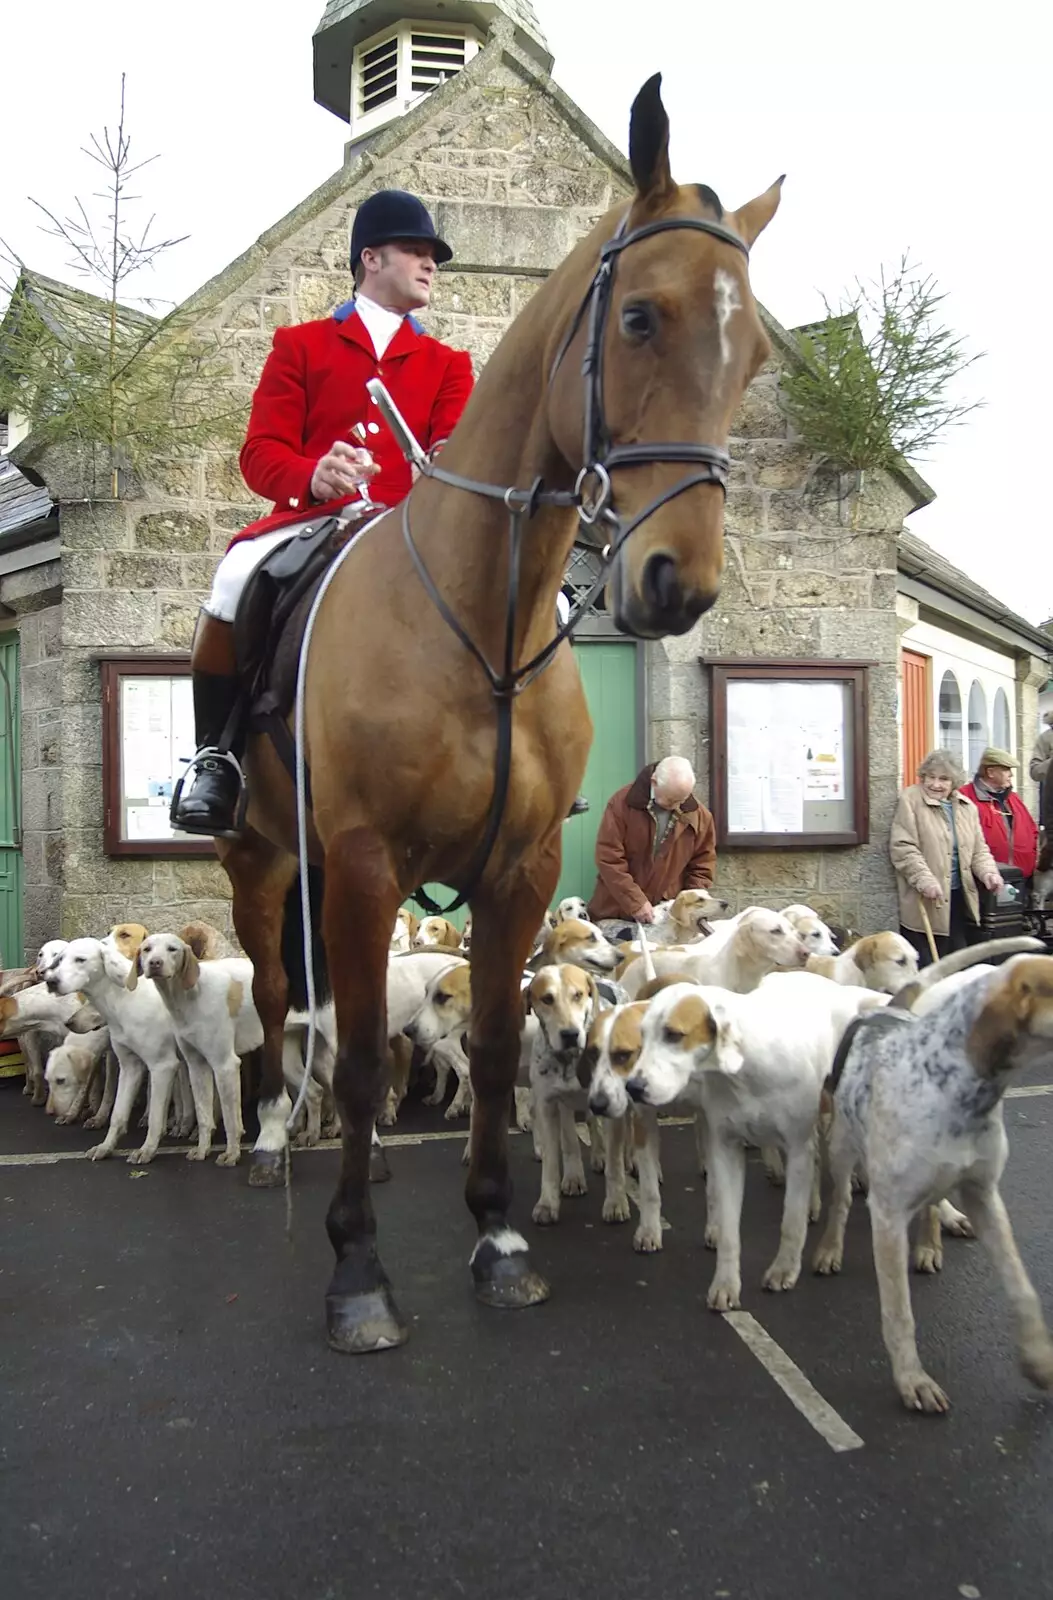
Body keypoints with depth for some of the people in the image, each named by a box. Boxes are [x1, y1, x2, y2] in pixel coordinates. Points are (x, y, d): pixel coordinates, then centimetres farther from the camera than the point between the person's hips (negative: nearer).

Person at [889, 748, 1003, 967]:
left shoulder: (967, 807, 13)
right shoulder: (910, 800, -6)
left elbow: (978, 849, 17)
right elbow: (902, 848, -13)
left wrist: (988, 872, -3)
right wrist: (924, 880, -23)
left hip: (961, 899, 6)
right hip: (925, 902, -6)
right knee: (926, 967, -5)